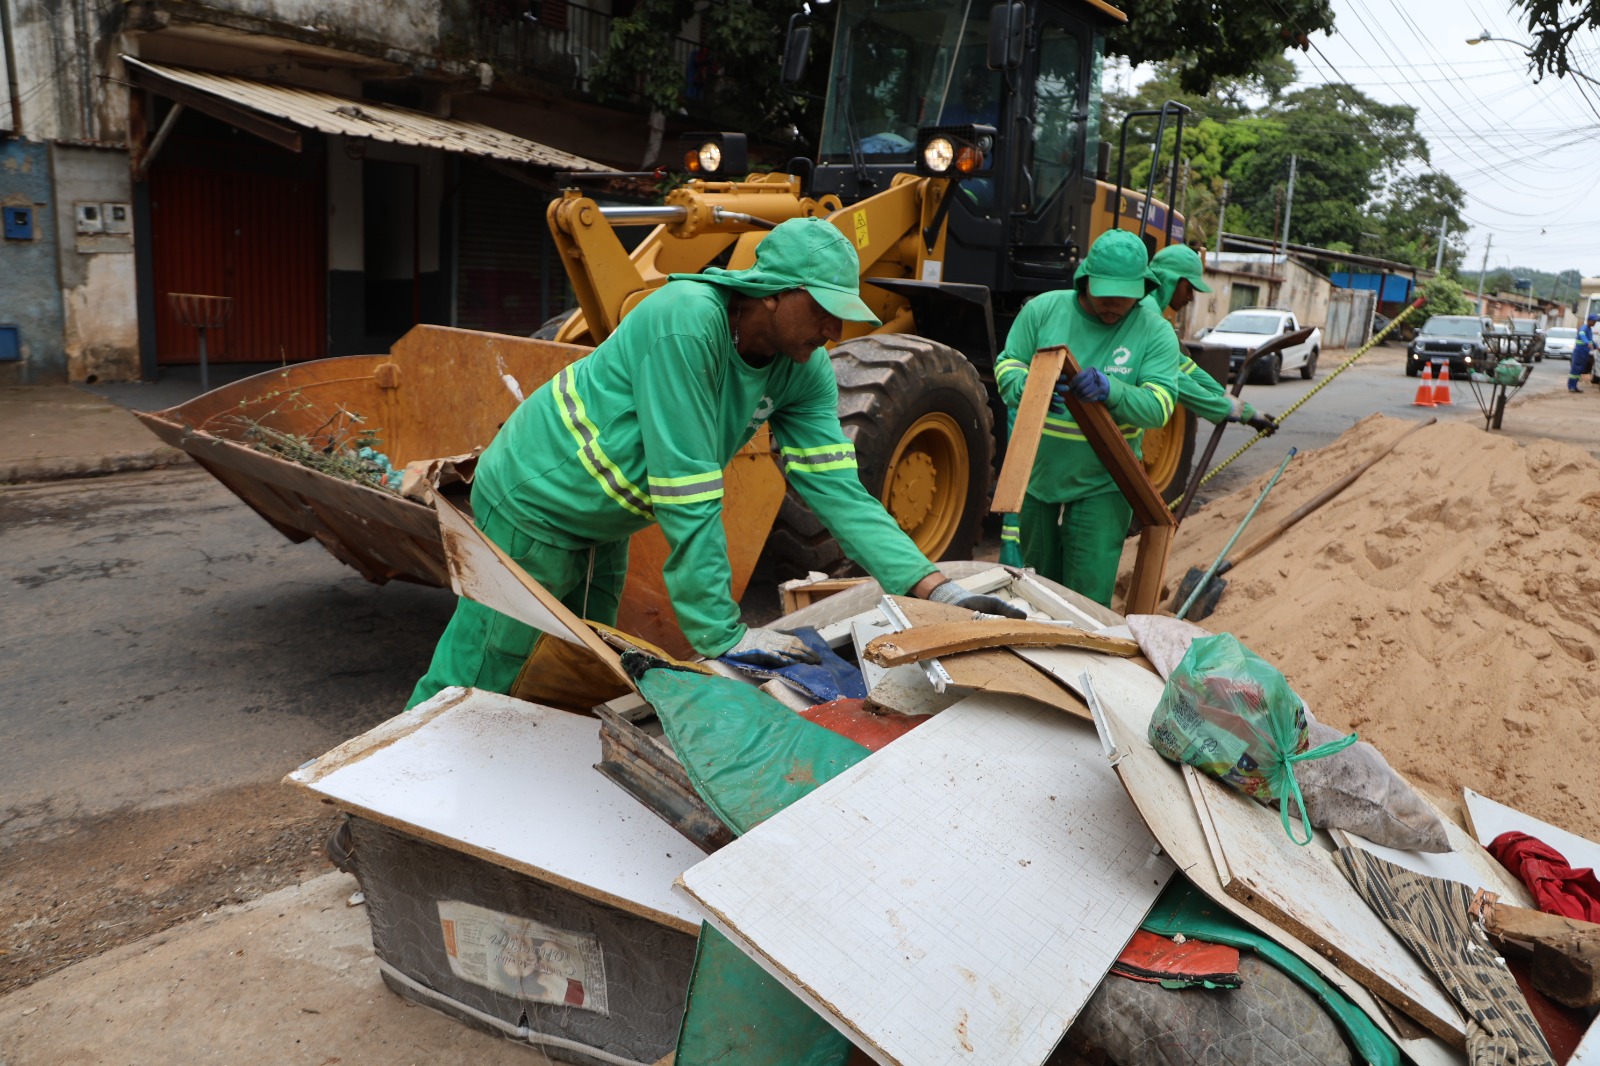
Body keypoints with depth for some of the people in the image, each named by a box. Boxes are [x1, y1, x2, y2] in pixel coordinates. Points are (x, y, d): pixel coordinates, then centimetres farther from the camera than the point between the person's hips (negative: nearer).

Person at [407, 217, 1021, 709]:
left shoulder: (804, 372, -10)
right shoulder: (687, 320, -34)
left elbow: (836, 489, -12)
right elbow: (688, 496, -35)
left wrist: (939, 591, -21)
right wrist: (722, 636, -31)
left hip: (601, 528, 8)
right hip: (533, 505, -8)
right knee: (474, 682, 2)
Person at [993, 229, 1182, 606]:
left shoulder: (1156, 332, -6)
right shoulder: (1043, 309, -3)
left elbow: (1158, 406, -14)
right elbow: (1006, 366, -3)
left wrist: (1110, 391, -35)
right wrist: (1030, 387, -27)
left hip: (1102, 487, -2)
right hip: (1038, 476, 3)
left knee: (1088, 600, -4)